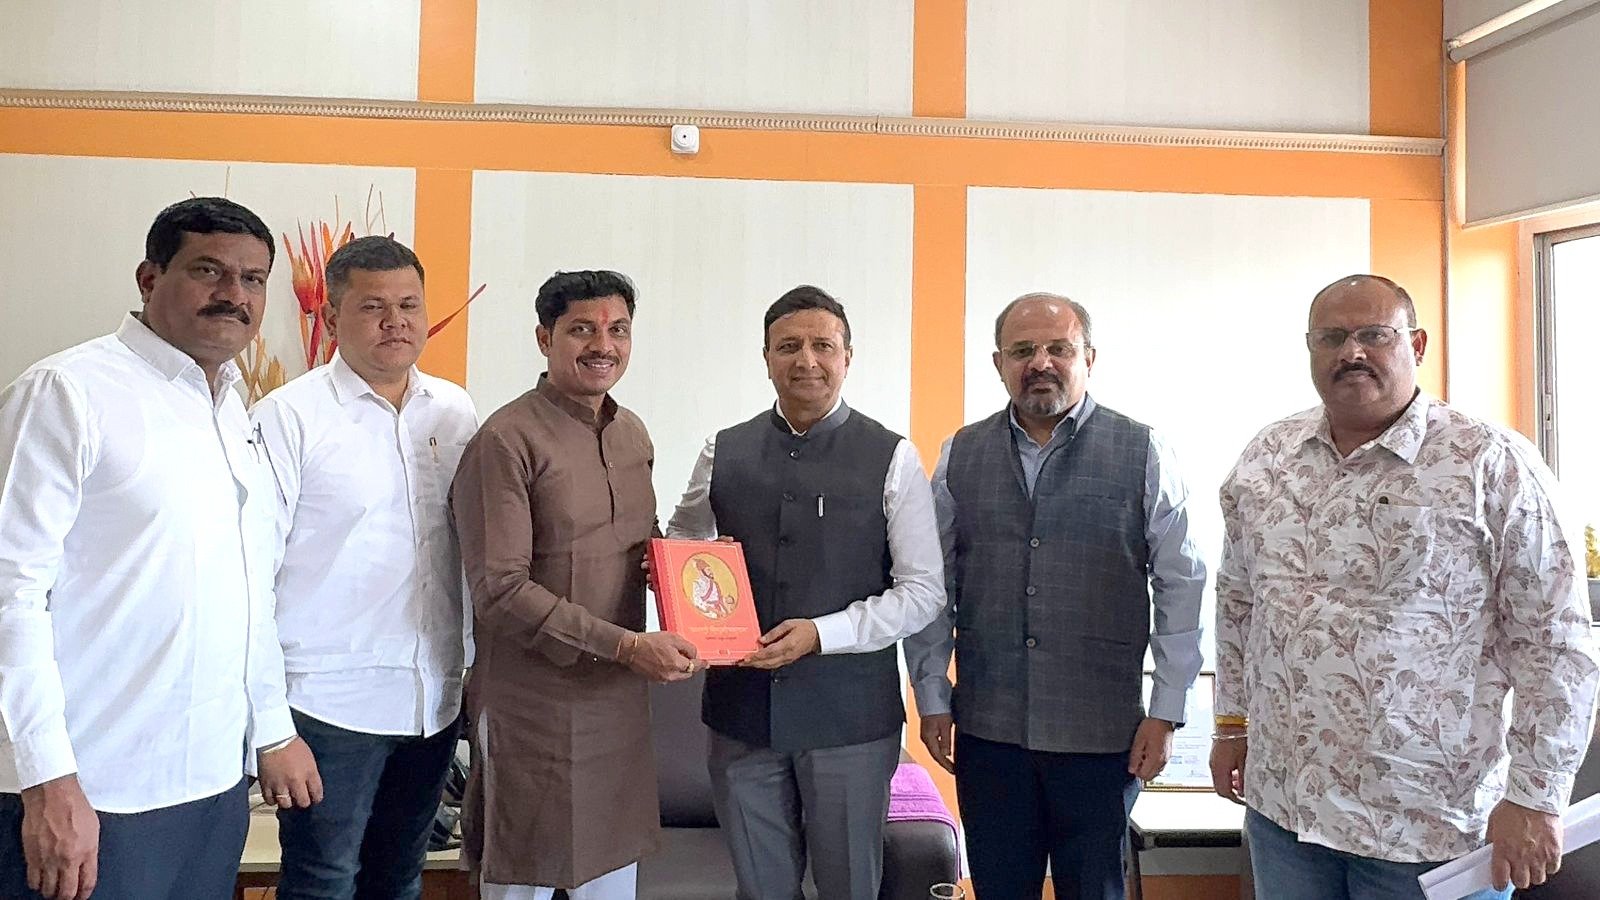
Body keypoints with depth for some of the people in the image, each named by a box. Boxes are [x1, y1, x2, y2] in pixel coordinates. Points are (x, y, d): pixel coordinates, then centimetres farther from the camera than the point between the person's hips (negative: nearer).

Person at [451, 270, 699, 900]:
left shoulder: (632, 434, 10)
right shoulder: (507, 441, -14)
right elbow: (500, 591, -18)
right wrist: (628, 645, -21)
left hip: (622, 697, 7)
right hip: (535, 702, -6)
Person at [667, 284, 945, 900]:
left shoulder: (892, 458, -5)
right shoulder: (723, 452, 4)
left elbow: (923, 590, -5)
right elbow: (684, 533, 19)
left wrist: (821, 633, -17)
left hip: (850, 713, -2)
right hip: (741, 705, 3)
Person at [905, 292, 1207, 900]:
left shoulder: (1142, 454, -1)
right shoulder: (961, 456, 5)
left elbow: (1181, 588, 0)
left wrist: (1165, 714, -3)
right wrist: (932, 699, 6)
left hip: (1103, 735, -1)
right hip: (987, 732, 2)